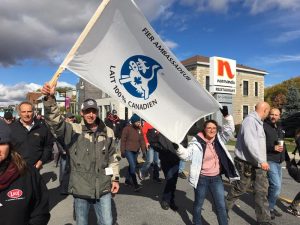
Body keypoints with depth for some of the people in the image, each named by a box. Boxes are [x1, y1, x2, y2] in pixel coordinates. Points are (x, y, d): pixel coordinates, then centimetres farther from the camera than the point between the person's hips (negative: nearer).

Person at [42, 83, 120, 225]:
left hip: (103, 187, 2)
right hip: (81, 188, -1)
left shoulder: (108, 132, 4)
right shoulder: (74, 130, -6)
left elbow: (112, 157, 10)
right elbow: (55, 122, -22)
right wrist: (50, 99, -37)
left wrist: (115, 178, 8)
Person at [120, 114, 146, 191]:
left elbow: (141, 140, 9)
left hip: (136, 151, 6)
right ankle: (136, 185, -12)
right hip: (128, 150, -6)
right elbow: (123, 140, -9)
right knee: (133, 166, -13)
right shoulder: (127, 128, -12)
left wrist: (143, 150, 5)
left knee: (132, 166, 15)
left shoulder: (139, 129, 4)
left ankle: (127, 179, 34)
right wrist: (123, 151, -9)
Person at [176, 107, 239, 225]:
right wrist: (177, 146, -35)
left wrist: (226, 115, -17)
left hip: (216, 178, 4)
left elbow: (229, 129, -3)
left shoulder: (219, 139, 1)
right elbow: (186, 154, -18)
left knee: (221, 206, 11)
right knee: (198, 204, 16)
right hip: (202, 178, -3)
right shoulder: (197, 142, -13)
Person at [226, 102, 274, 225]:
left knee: (262, 191, 7)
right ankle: (224, 209, 27)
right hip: (247, 164, -9)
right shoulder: (250, 120, -18)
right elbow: (249, 142, -27)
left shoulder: (258, 122, 13)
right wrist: (261, 160, -27)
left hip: (258, 163, 9)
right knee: (238, 189, 7)